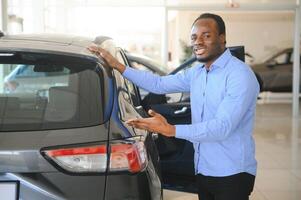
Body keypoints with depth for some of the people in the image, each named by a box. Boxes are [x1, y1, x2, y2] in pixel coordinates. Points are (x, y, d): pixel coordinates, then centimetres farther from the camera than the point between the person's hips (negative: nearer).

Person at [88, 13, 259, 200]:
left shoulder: (240, 75, -17)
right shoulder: (196, 73, 9)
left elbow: (222, 127, -24)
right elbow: (159, 84, 15)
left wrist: (170, 130, -30)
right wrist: (117, 65, 10)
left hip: (232, 175, -7)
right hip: (203, 171, 7)